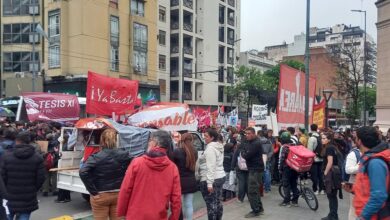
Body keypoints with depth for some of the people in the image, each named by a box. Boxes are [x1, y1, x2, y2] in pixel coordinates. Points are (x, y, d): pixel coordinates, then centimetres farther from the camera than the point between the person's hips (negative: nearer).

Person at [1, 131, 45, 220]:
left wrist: (7, 189, 9)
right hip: (28, 197, 0)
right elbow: (41, 178, -5)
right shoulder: (37, 157, -4)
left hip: (10, 196, 0)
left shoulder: (6, 155, -6)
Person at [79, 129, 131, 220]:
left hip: (101, 196, -2)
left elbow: (83, 172, -24)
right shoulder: (124, 155, -5)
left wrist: (93, 192, -18)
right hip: (119, 195, 3)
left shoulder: (96, 157, -13)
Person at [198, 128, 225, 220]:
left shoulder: (210, 148, -17)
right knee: (217, 202, 17)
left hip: (211, 179, -10)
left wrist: (209, 183, -23)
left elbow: (210, 167, -22)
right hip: (220, 177, 10)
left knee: (211, 204, -2)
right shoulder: (219, 146, 13)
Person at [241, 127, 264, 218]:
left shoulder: (256, 143, -19)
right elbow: (245, 151, 10)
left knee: (252, 191, -6)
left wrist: (243, 152, -4)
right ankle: (259, 208, 26)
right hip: (253, 168, 10)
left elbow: (246, 155, -23)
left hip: (256, 169, -10)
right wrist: (244, 153, -9)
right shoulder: (249, 142, 13)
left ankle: (255, 211, 2)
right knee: (255, 190, 17)